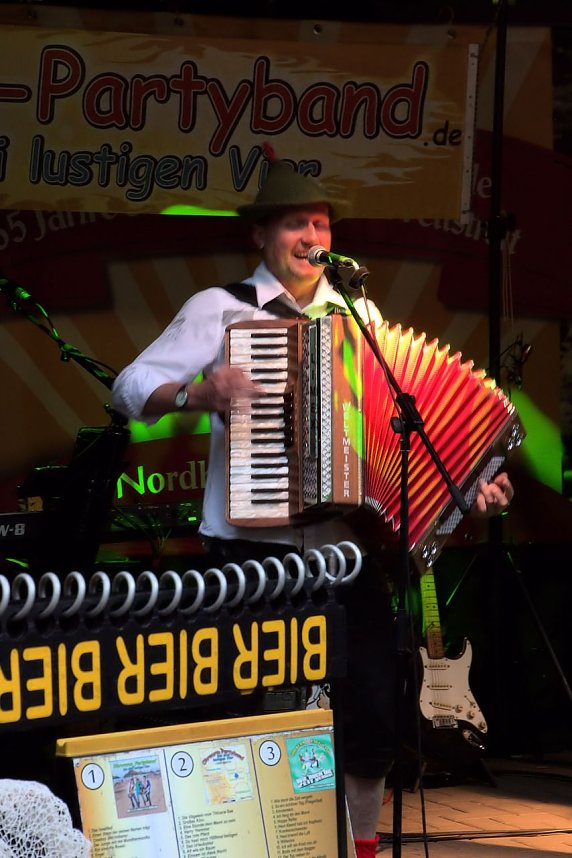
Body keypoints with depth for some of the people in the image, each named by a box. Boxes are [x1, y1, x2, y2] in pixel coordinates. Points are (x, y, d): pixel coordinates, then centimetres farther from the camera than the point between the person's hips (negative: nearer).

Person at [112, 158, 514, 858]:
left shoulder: (361, 316, 14)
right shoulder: (221, 308, 4)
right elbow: (131, 386, -1)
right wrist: (199, 391, -19)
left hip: (348, 543, 3)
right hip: (254, 545, -2)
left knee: (373, 707, -1)